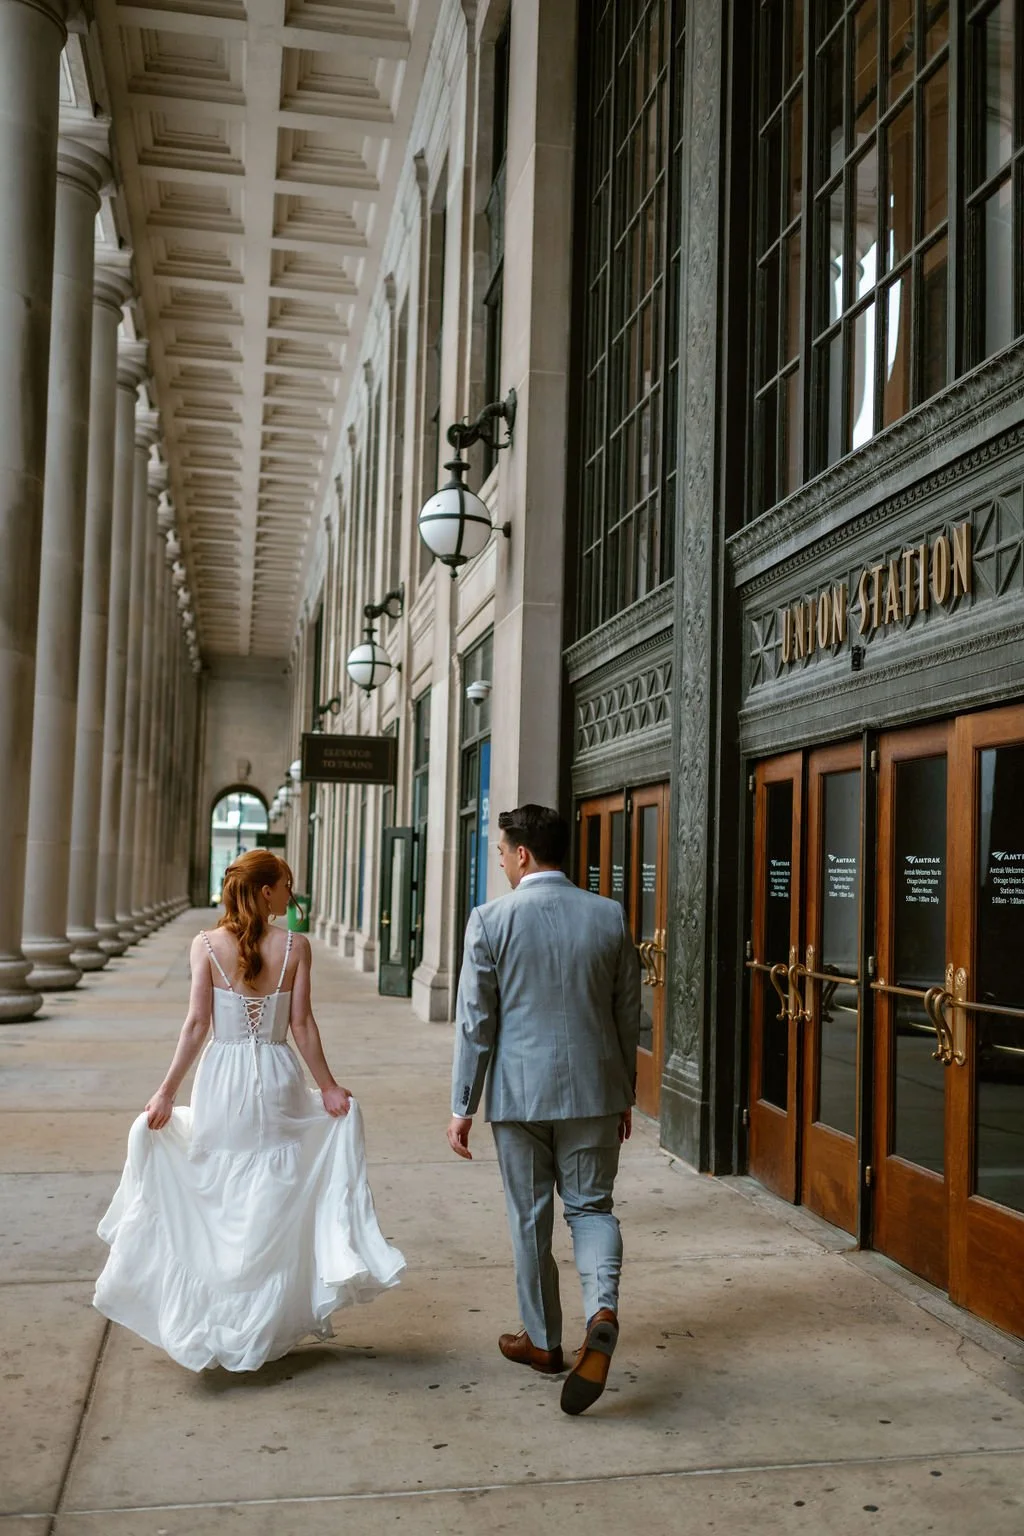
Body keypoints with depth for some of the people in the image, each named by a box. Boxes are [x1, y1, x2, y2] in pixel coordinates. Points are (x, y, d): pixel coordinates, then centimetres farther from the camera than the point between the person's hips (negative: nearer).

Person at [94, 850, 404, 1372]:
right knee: (271, 1209, 11)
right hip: (277, 1080, 0)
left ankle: (212, 1327, 22)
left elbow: (197, 1024, -8)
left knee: (219, 1203, 14)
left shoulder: (206, 945, -4)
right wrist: (327, 1085, 5)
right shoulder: (295, 946, -6)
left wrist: (167, 1091, -3)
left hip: (221, 1082, 1)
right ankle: (264, 1327, 19)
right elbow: (302, 1025, -5)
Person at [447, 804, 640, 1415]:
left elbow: (475, 1022, -7)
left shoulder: (491, 920, -9)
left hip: (519, 1092, -2)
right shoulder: (610, 916, 0)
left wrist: (463, 1107, 1)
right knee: (591, 1206, 13)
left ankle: (545, 1341, 26)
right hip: (594, 1090, 2)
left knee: (531, 1218, 13)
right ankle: (603, 1311, -11)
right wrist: (625, 1095, 16)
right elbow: (628, 1015, 5)